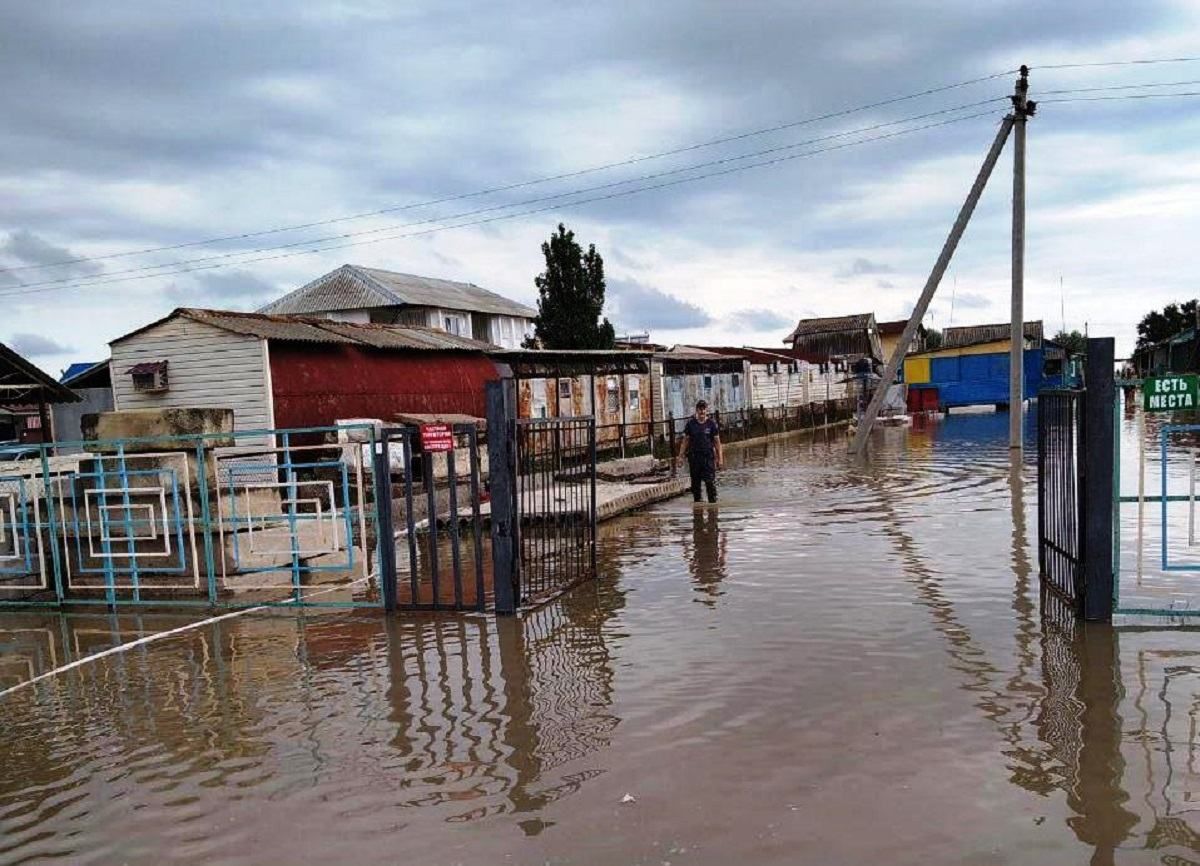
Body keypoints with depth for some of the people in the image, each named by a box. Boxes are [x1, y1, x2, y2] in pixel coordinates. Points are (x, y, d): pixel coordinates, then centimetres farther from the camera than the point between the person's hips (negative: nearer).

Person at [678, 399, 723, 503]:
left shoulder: (712, 423, 0)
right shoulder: (690, 423, 3)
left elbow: (717, 442, 2)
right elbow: (685, 440, 8)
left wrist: (720, 458, -1)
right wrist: (680, 455, 4)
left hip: (708, 456, -2)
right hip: (694, 456, 2)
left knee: (710, 482, -7)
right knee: (695, 483, 8)